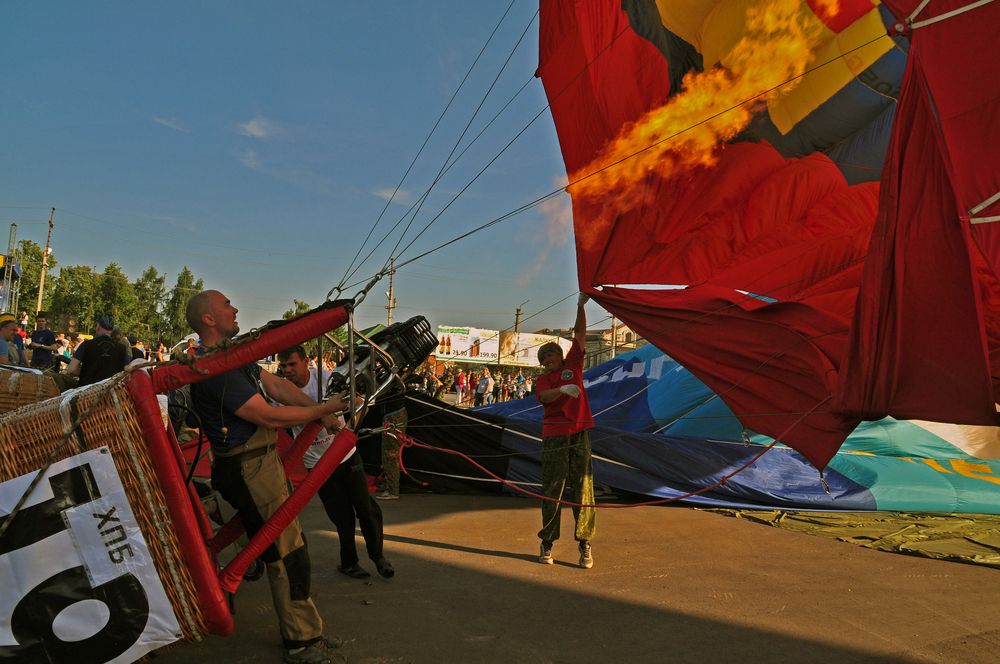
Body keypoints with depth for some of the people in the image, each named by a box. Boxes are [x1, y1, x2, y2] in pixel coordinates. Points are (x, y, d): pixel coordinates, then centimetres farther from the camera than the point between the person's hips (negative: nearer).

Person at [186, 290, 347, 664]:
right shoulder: (214, 369, -22)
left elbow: (276, 385, 7)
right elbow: (270, 416, -23)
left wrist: (319, 409, -6)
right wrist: (325, 409, -14)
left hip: (262, 461, 11)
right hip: (250, 470, -10)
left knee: (284, 548, 17)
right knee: (287, 553, -4)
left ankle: (299, 632, 29)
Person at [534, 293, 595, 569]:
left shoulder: (572, 365, 13)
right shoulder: (543, 379, 8)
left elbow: (580, 334, 8)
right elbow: (543, 397, -14)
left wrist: (581, 305, 3)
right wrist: (563, 389, -31)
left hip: (580, 433, 1)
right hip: (554, 436, -1)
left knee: (583, 487, 0)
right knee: (552, 488, 3)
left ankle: (585, 545, 3)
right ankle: (547, 542, 12)